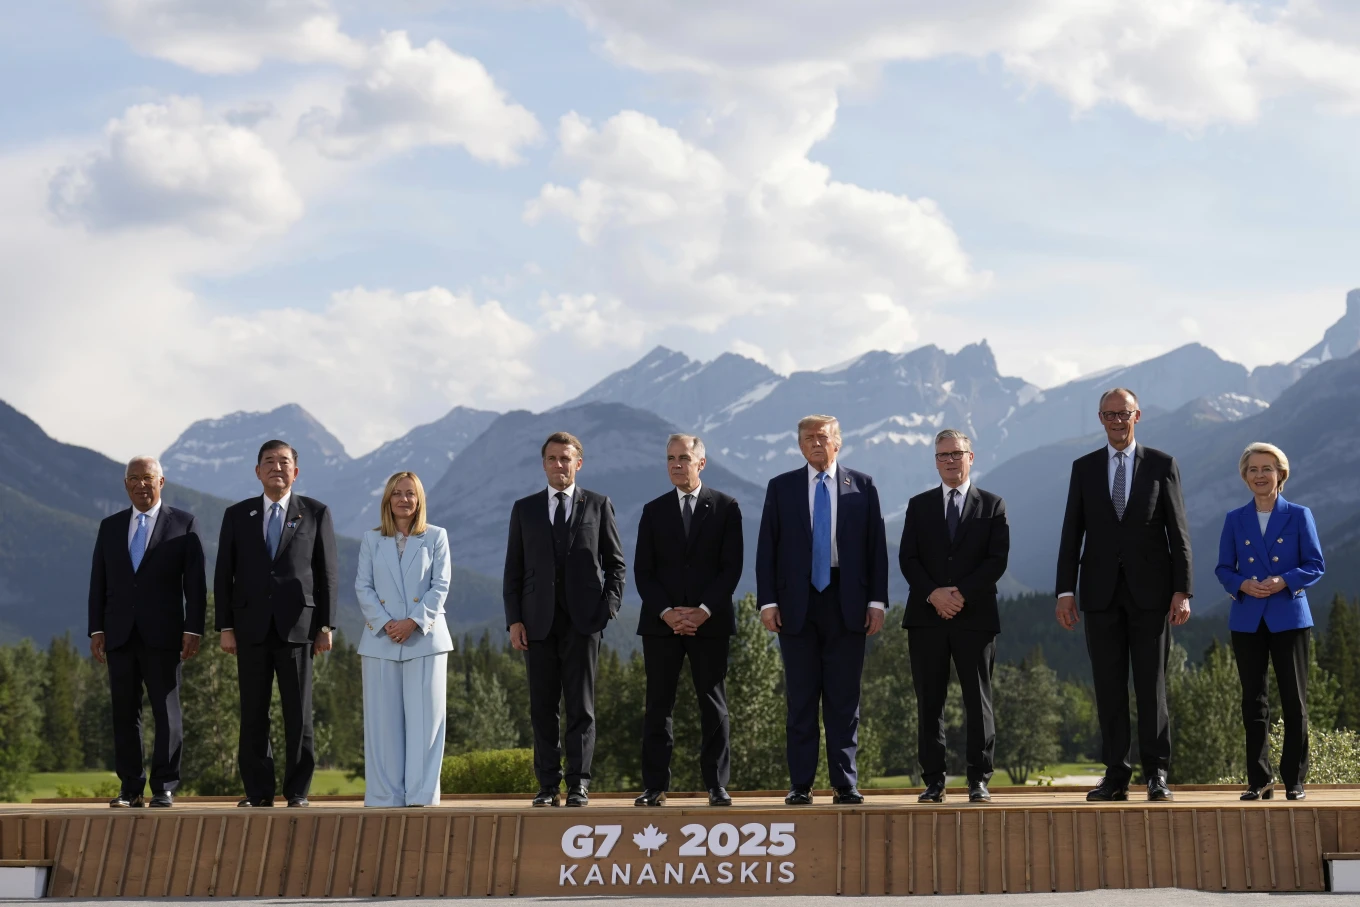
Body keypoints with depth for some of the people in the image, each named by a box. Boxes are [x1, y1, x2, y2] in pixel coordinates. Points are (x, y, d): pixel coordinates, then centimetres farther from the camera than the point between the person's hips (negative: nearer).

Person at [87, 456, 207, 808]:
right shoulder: (110, 526, 14)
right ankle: (130, 789, 9)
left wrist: (193, 630, -8)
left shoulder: (183, 524, 4)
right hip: (119, 634, 3)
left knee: (166, 712, -2)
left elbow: (195, 582, 0)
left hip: (162, 634, -3)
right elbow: (98, 582, 13)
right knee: (124, 713, 4)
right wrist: (96, 630, 4)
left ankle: (164, 788, 3)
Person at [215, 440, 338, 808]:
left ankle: (297, 792, 7)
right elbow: (224, 574, 7)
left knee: (298, 714, 0)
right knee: (253, 714, 3)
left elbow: (327, 573, 3)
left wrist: (325, 626, -3)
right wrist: (225, 627, 0)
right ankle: (258, 792, 10)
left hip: (297, 626, -1)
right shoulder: (237, 515, 9)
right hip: (251, 628, 2)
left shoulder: (316, 513, 5)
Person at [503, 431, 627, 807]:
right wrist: (514, 620, 0)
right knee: (542, 706, 3)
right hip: (538, 621, 2)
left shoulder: (599, 505, 7)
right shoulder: (524, 509, 11)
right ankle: (548, 786, 7)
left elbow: (615, 562, 8)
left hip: (583, 618, -2)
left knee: (581, 705, -1)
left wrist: (610, 605, -5)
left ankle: (579, 785, 1)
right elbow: (513, 569, 9)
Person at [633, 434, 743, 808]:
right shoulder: (654, 511, 10)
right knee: (658, 705, 2)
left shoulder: (725, 507, 5)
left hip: (710, 621, -1)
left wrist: (704, 611, -11)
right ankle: (654, 785, 5)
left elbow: (732, 567, -1)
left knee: (713, 706, 1)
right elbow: (643, 571, 5)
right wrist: (666, 612, -9)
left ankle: (717, 785, 5)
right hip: (661, 621, 2)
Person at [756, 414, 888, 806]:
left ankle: (845, 784, 7)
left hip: (846, 603, 0)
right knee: (801, 698, 3)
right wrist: (768, 602, -3)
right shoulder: (781, 487, 8)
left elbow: (876, 546, 6)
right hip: (797, 603, 0)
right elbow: (766, 549, 5)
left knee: (844, 699, 2)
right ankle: (800, 785, 7)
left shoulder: (862, 486, 7)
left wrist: (877, 601, -1)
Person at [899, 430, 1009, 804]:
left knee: (978, 700, 0)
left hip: (976, 615, -1)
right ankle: (934, 781, 5)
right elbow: (907, 559, 4)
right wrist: (934, 594, -12)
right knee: (929, 702, 1)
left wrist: (962, 593, -13)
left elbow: (997, 559, -1)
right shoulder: (919, 505, 13)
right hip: (926, 616, 1)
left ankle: (979, 780, 5)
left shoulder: (992, 505, 8)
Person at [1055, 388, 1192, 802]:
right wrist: (1065, 590, 0)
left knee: (1152, 683, -1)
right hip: (1102, 592, 2)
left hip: (1150, 590, -2)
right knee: (1108, 686, 3)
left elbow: (1178, 532, 2)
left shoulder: (1162, 465, 5)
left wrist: (1182, 590, -6)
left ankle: (1156, 773, 4)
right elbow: (1072, 532, 7)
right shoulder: (1084, 468, 10)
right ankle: (1116, 775, 7)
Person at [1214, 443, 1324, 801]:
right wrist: (1242, 585, -13)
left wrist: (1284, 581, -17)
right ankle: (1259, 780, 10)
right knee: (1253, 700, 4)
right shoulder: (1235, 520, 7)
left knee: (1294, 698, 0)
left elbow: (1315, 565, 0)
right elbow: (1223, 568, 7)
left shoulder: (1299, 516, 2)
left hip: (1288, 617, -2)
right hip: (1247, 619, 2)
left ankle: (1294, 780, 7)